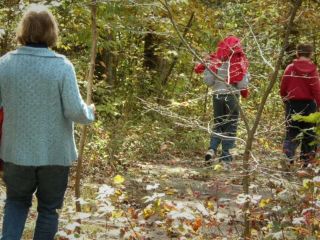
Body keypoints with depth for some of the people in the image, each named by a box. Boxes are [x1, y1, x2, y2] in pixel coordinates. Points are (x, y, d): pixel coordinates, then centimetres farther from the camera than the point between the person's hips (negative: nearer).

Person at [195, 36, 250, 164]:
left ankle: (212, 149, -3)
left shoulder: (215, 59, -1)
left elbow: (208, 81, -1)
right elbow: (243, 84, -11)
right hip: (232, 96, -2)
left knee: (218, 124, 16)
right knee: (231, 126, 9)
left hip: (218, 95, 2)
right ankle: (225, 154, 7)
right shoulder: (239, 61, -7)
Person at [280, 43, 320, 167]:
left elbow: (283, 89, 2)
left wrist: (286, 101, 17)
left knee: (291, 134, 8)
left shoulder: (290, 68, -3)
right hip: (308, 105, -1)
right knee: (309, 134, 12)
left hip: (292, 104, 1)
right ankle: (306, 160, 13)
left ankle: (288, 156, -14)